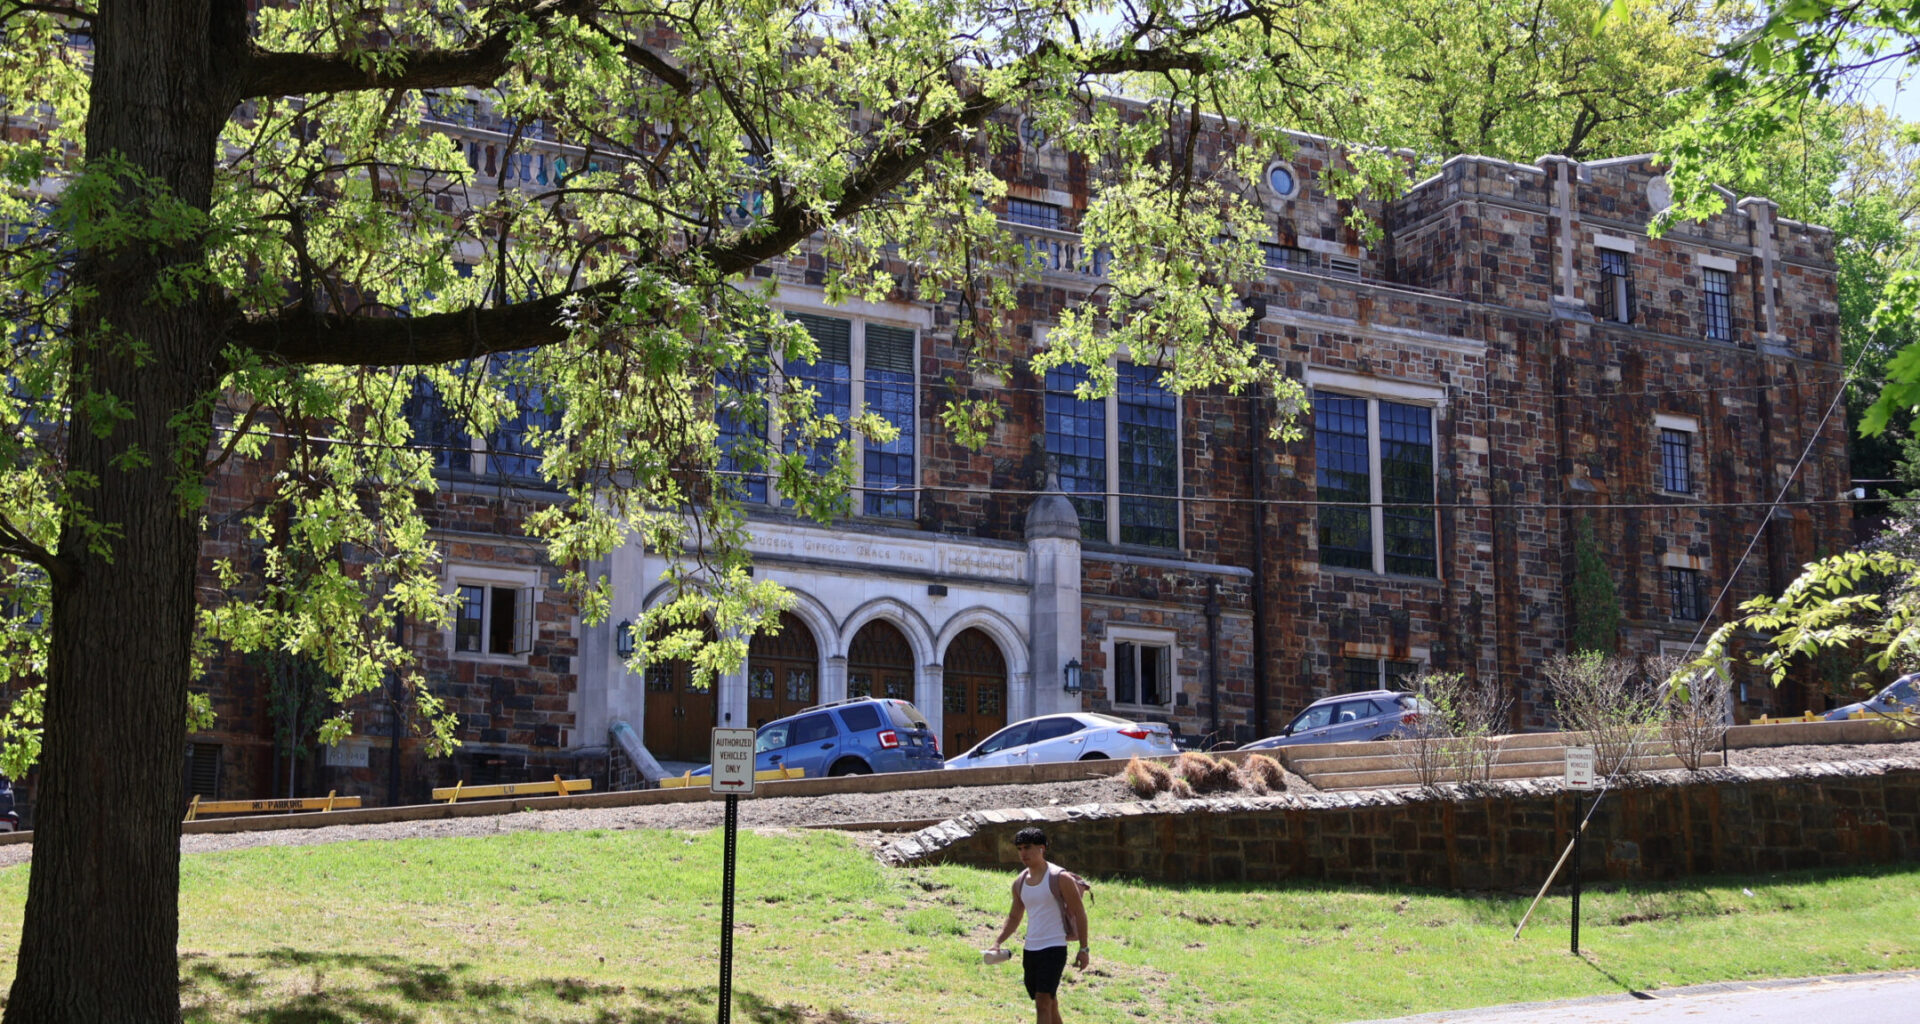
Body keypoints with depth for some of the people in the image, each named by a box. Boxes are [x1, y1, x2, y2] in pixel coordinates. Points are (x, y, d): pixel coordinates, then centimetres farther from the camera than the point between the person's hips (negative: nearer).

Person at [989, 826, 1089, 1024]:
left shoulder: (1060, 878, -8)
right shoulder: (1019, 882, 10)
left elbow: (1079, 913, -5)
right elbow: (1014, 917, 20)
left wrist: (1083, 949, -7)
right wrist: (998, 942, 6)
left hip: (1054, 948, -7)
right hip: (1030, 949, 7)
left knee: (1043, 1002, -16)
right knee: (1049, 1004, 14)